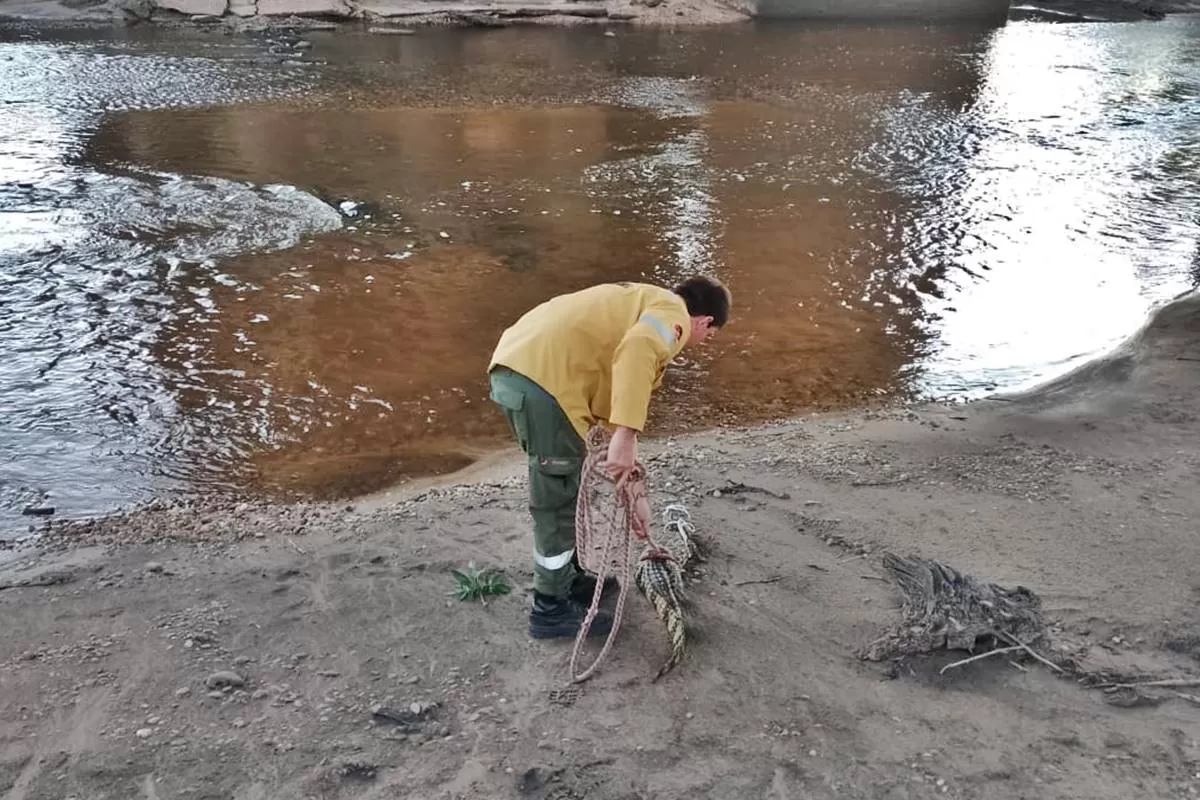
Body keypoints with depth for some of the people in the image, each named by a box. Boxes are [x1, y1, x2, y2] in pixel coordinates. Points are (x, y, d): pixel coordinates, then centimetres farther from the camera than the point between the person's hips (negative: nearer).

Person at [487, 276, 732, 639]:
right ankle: (551, 609, 21)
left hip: (514, 366, 10)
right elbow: (637, 349, -21)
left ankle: (566, 579, 41)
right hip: (542, 376, -10)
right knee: (559, 499, 6)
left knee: (564, 486, 25)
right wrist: (626, 436, -25)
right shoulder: (674, 312, 5)